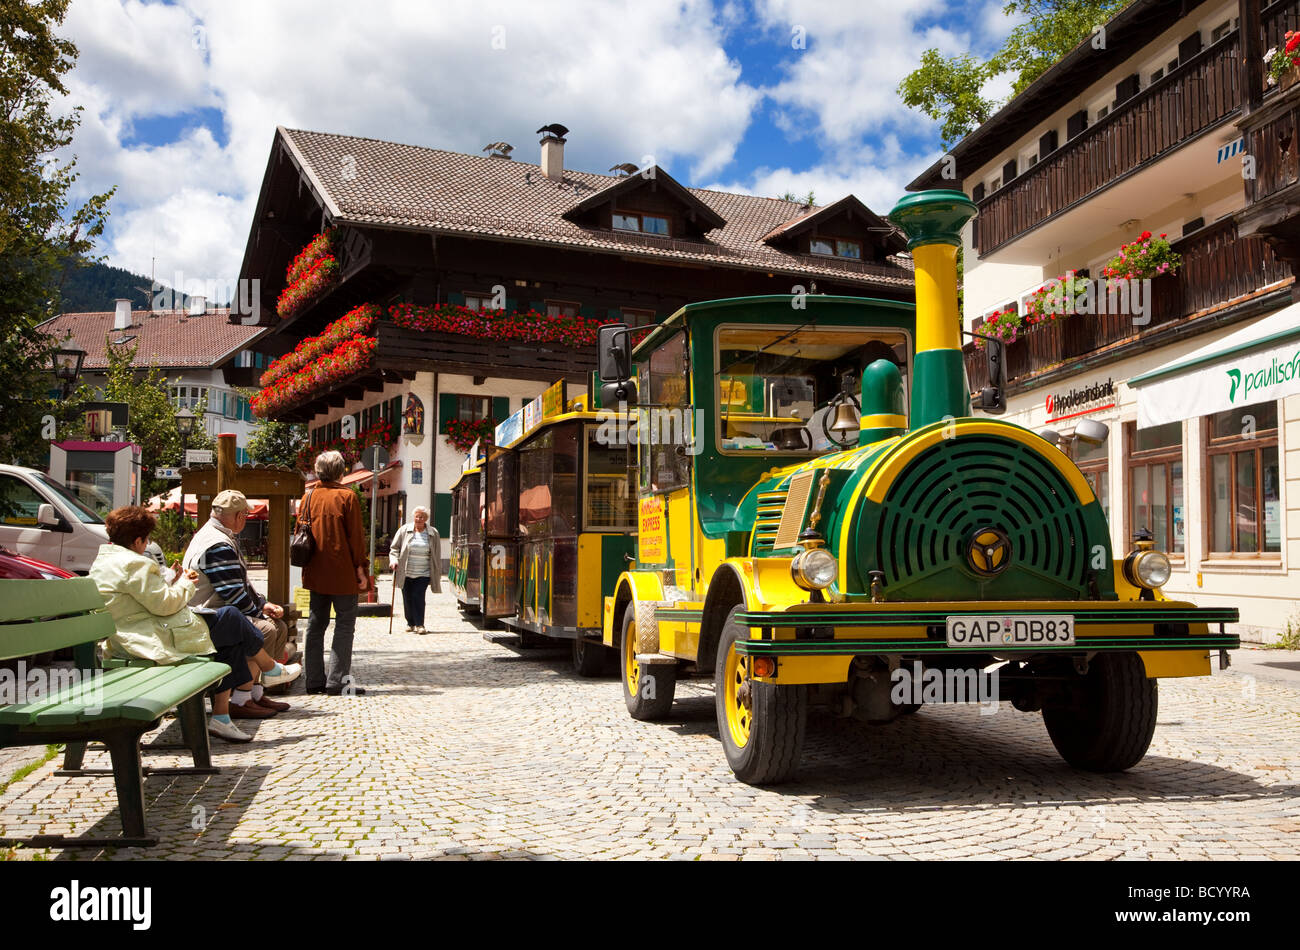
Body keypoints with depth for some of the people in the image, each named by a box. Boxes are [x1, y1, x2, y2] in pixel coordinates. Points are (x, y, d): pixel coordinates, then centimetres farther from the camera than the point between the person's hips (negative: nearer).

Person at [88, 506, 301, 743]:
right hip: (159, 641, -11)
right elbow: (163, 604, -20)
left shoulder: (102, 563, 15)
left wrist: (173, 583, 14)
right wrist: (185, 584, -2)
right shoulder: (133, 564, -20)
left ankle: (221, 715, 9)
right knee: (231, 618, 0)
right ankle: (271, 670, 19)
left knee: (230, 643, 11)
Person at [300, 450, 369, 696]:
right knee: (345, 624, -1)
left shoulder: (308, 496, 7)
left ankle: (315, 681, 13)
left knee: (316, 624, 12)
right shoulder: (347, 496, -9)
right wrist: (360, 568, -6)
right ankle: (336, 681, -5)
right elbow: (356, 535, -10)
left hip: (315, 572, 6)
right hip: (342, 574, -6)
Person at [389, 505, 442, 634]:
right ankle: (410, 624, 20)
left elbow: (436, 556, 9)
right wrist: (394, 559, -11)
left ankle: (419, 624, -5)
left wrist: (437, 574, 7)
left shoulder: (433, 533, 5)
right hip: (405, 573, 1)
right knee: (407, 598, 4)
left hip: (423, 573, -1)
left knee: (418, 596, -13)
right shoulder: (404, 530, 4)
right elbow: (394, 547, 9)